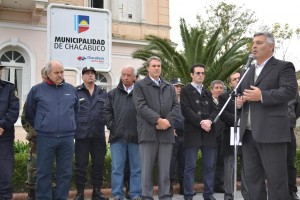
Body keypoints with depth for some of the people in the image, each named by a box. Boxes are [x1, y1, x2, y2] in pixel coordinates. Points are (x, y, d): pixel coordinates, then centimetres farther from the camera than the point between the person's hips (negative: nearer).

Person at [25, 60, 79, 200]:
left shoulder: (71, 89, 8)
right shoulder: (37, 90, 2)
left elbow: (76, 110, 20)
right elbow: (29, 114, 11)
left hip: (67, 138, 2)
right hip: (45, 138, -2)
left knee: (65, 172, 8)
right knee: (44, 172, 4)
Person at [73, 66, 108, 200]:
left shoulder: (103, 93, 14)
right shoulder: (76, 92, 4)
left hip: (99, 134, 3)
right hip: (82, 134, -3)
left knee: (99, 164, 8)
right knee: (81, 164, 3)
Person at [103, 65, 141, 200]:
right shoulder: (113, 94, 12)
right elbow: (107, 111, 9)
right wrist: (112, 126, -2)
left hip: (135, 137, -1)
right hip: (117, 137, 2)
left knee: (136, 168, 7)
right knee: (117, 168, 5)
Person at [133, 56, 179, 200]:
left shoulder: (170, 87, 20)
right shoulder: (140, 85, 5)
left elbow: (176, 106, 11)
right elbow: (141, 106, -7)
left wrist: (168, 121, -8)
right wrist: (158, 120, -15)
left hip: (166, 132, 4)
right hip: (148, 132, -4)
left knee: (165, 169, 6)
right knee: (147, 168, 0)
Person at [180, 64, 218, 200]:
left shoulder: (208, 93, 21)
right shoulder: (185, 90, 4)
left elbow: (214, 110, 12)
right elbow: (186, 110, -8)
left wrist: (209, 120, -9)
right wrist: (201, 122, -15)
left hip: (208, 134, 5)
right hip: (192, 133, -5)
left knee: (209, 166, 6)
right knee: (190, 167, -3)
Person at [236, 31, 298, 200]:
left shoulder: (283, 67, 1)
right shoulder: (249, 71, 22)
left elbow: (290, 91, -14)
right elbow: (240, 93, 28)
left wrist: (262, 96, -21)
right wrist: (238, 100, 4)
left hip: (271, 132, -7)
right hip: (248, 133, 7)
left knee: (276, 179, -3)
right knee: (252, 178, 11)